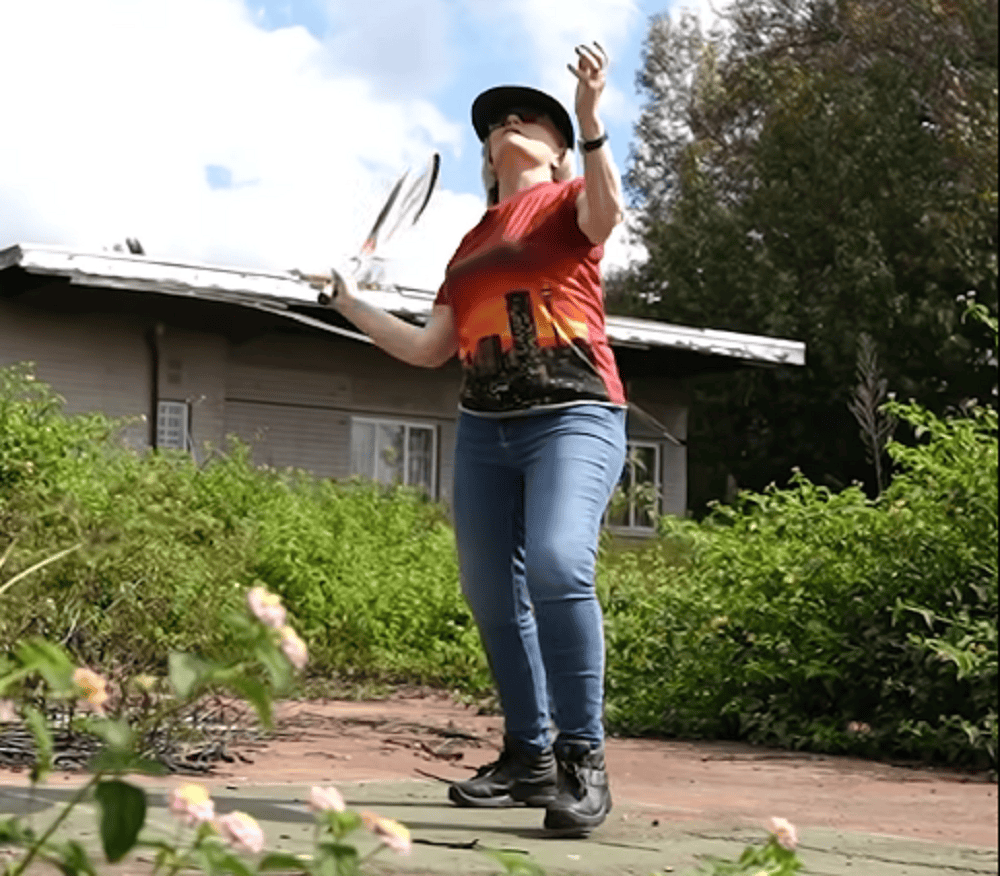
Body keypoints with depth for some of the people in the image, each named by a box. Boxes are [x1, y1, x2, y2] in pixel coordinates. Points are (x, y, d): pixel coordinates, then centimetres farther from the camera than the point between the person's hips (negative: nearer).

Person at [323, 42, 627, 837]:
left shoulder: (568, 202, 5)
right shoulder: (472, 242, 21)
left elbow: (607, 210, -21)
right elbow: (432, 348, 24)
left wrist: (591, 118, -33)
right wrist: (354, 307, 24)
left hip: (573, 418, -7)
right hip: (484, 428, 7)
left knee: (557, 566, -27)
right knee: (491, 593, 4)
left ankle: (584, 759, -21)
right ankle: (530, 757, 16)